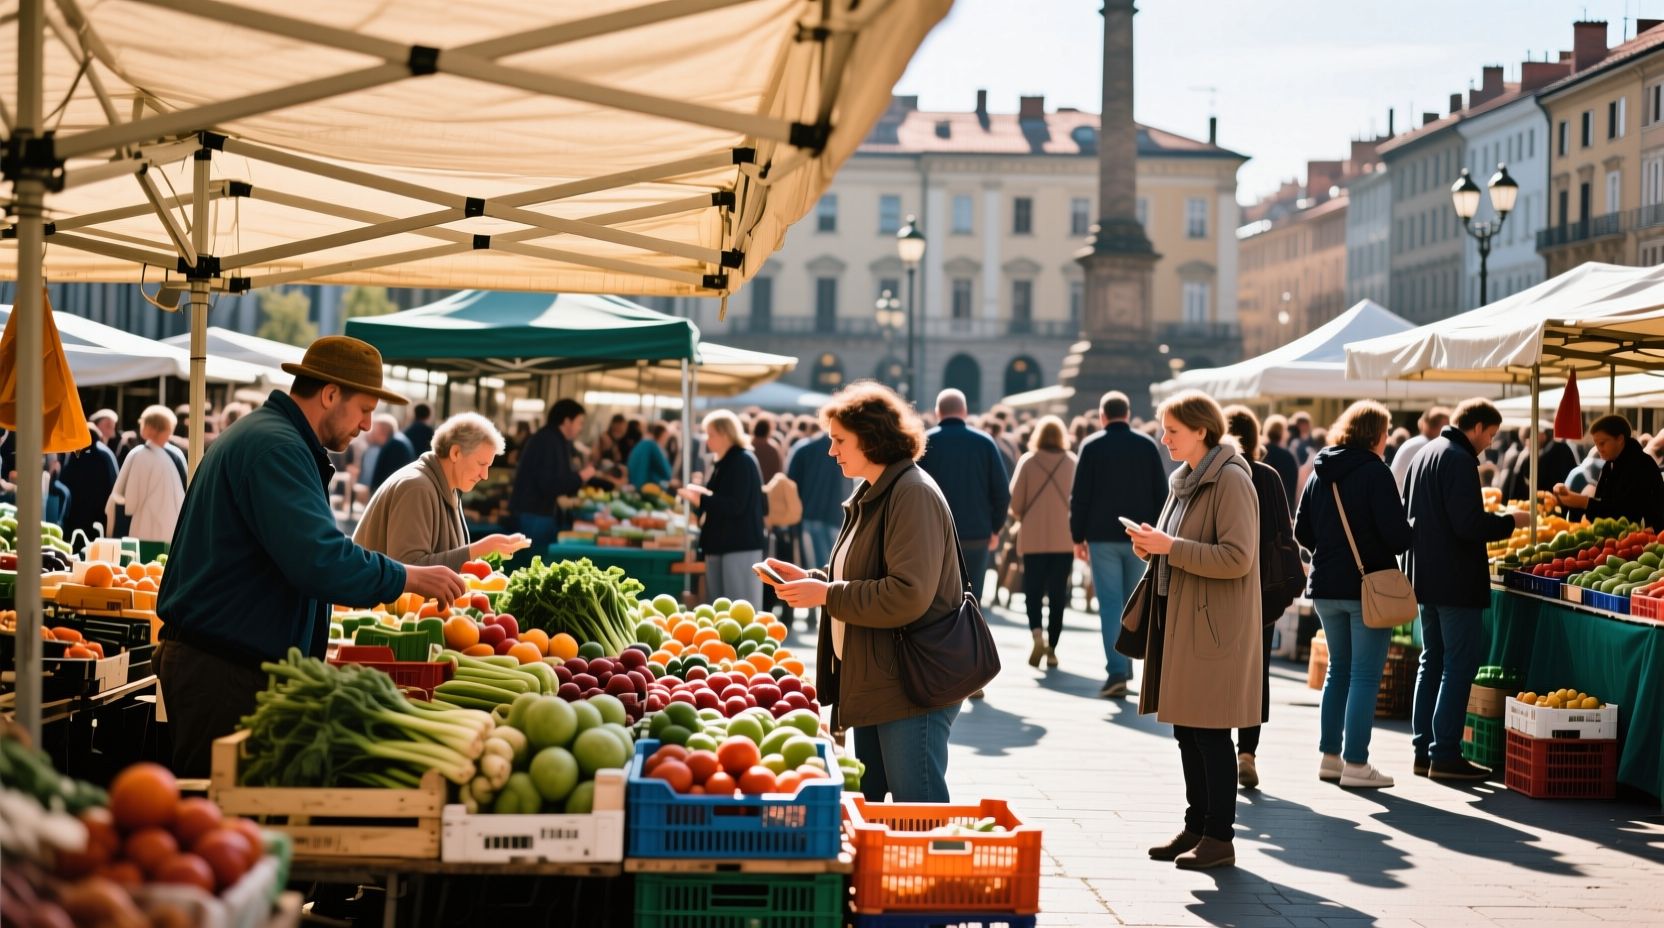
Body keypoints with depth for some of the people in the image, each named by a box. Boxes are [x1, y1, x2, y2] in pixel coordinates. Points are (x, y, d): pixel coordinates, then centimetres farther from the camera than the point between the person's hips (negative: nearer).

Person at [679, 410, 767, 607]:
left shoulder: (743, 461, -12)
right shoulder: (723, 463, 17)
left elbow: (735, 505, -19)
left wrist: (701, 499, -18)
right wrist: (701, 495, 9)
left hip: (741, 545, -10)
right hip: (722, 544, 10)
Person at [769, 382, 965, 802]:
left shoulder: (913, 494, -16)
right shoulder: (870, 494, 15)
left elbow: (907, 596, -25)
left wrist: (827, 594, -17)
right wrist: (810, 578, 8)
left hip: (912, 691, -10)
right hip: (873, 684, 10)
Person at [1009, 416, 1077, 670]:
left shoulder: (1028, 461, -3)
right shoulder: (1072, 462, -1)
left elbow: (1015, 501, -3)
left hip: (1033, 537, -1)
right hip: (1064, 538, 1)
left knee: (1033, 590, 6)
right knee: (1058, 594, 9)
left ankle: (1037, 632, -20)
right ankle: (1052, 648, 8)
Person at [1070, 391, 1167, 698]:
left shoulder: (1092, 446, -3)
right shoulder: (1147, 446, 4)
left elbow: (1079, 496, -4)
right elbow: (1160, 493, 5)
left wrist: (1078, 537, 3)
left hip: (1103, 537, -2)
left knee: (1110, 604, -3)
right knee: (1133, 604, 13)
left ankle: (1116, 672, -12)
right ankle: (1125, 669, 17)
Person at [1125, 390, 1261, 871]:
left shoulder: (1230, 480, -14)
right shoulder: (1186, 479, 15)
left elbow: (1237, 558, -21)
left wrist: (1171, 547, -20)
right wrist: (1154, 547, 6)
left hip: (1213, 627, -9)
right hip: (1179, 620, 9)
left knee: (1210, 732, -5)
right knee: (1186, 730, 13)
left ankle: (1219, 837, 3)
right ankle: (1196, 827, 21)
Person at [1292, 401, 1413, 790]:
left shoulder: (1320, 472, 8)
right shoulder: (1374, 471, -12)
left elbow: (1302, 532, 10)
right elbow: (1397, 535, -17)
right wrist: (1404, 535, 4)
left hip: (1326, 586, 7)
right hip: (1369, 587, -7)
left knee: (1338, 670, 17)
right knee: (1365, 675, -2)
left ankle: (1330, 757, 20)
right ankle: (1355, 764, -1)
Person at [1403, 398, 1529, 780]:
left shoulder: (1425, 454, 13)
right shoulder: (1459, 460, -16)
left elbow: (1409, 513, 22)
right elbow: (1469, 524, -23)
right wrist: (1510, 521, -7)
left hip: (1426, 576, 10)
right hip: (1456, 580, -10)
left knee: (1433, 661, 15)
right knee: (1460, 664, -5)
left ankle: (1424, 751, 17)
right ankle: (1444, 755, -5)